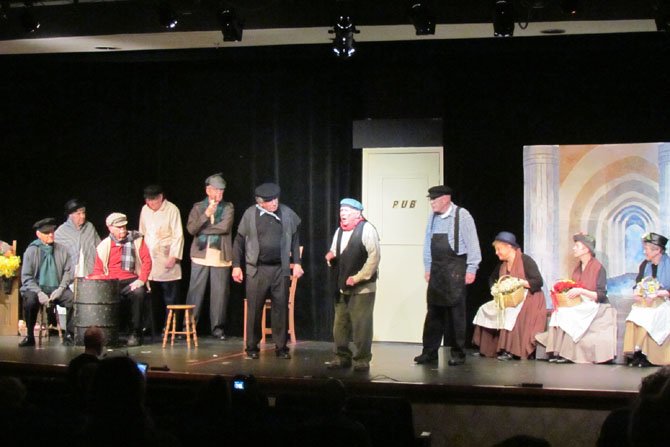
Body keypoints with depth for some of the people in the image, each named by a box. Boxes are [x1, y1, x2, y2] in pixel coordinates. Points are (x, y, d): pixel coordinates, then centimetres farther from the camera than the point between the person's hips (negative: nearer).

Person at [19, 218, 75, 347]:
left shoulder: (61, 250, 6)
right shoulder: (31, 251, 0)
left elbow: (68, 272, 3)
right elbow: (26, 277, -3)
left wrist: (61, 288, -13)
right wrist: (39, 293, -17)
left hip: (57, 289, 1)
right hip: (36, 288, -1)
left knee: (73, 299, -26)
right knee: (30, 301, -33)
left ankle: (69, 335, -9)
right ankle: (30, 337, -14)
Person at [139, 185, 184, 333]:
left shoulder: (172, 210, -4)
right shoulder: (145, 210, 12)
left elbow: (178, 235, -6)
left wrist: (174, 257, -13)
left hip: (166, 262, -4)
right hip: (148, 261, 5)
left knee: (169, 298, -2)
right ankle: (150, 329, 6)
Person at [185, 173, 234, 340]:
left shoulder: (228, 207, 7)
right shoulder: (198, 207, 10)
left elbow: (224, 227, -9)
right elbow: (191, 229, -2)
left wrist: (202, 229, -5)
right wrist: (206, 215, -14)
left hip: (221, 256, 0)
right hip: (200, 255, 0)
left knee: (220, 293, -1)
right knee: (195, 291, 0)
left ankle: (218, 327, 7)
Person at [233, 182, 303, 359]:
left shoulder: (287, 213, 2)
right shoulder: (250, 214, -2)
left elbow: (295, 239, 11)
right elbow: (239, 240, 4)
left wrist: (297, 263, 6)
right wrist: (236, 266, 0)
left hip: (280, 269, 1)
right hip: (257, 269, -1)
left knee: (281, 308, 3)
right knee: (254, 309, 2)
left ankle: (281, 347, 12)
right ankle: (252, 347, 12)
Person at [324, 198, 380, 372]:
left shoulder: (366, 229, -8)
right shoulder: (339, 231, 15)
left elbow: (374, 256, -14)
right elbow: (335, 253, 24)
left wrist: (358, 277, -17)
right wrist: (331, 256, -1)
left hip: (362, 287, -7)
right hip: (343, 286, 7)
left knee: (361, 325, -6)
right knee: (340, 324, 8)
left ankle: (362, 359, 2)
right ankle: (342, 357, 17)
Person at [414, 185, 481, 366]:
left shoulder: (462, 215, -8)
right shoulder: (433, 217, 9)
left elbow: (472, 244, -8)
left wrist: (471, 269, -9)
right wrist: (428, 267, 12)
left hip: (455, 269, -5)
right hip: (437, 269, 5)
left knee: (456, 312, -1)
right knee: (434, 311, 6)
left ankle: (457, 353, 7)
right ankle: (430, 352, 12)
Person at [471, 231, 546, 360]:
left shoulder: (526, 261, -10)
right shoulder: (502, 265, 13)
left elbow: (538, 282, -16)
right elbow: (492, 279, 30)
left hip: (528, 300, -8)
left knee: (511, 313, -35)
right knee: (485, 310, -4)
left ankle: (510, 351, -32)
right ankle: (485, 349, -6)